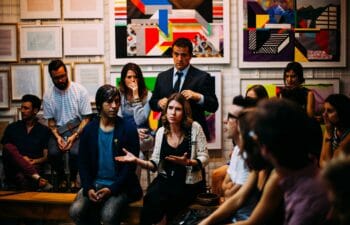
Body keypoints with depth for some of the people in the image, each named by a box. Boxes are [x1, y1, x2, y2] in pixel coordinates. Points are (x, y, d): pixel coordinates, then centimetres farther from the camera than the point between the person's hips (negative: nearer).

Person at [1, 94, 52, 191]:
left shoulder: (44, 130, 14)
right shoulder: (12, 127, 17)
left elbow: (46, 157, 8)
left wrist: (34, 161, -12)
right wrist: (21, 158, -8)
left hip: (34, 166, -3)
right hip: (13, 169, 3)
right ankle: (37, 178, -44)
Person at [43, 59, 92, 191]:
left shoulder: (80, 91, -6)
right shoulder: (48, 96, 2)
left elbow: (86, 118, -6)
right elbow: (50, 121, 7)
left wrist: (74, 136, -20)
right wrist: (57, 137, -13)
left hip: (77, 129, -2)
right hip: (58, 130, 2)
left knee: (75, 152, -31)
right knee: (53, 153, -28)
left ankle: (73, 178, 1)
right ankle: (61, 178, 3)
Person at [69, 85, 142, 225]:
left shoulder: (128, 130, -6)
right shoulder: (89, 129, 4)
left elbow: (130, 165, -8)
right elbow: (83, 162, 5)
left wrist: (112, 189, -18)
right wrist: (88, 188, -11)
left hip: (119, 186, -3)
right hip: (94, 183, 3)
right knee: (76, 211, -21)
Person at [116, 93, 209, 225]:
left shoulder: (194, 128, -5)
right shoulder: (161, 132, 7)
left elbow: (204, 158, -6)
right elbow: (155, 164, 8)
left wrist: (187, 162, -25)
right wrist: (136, 160, -8)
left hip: (188, 182, -3)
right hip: (165, 180, 3)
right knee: (151, 198, -28)